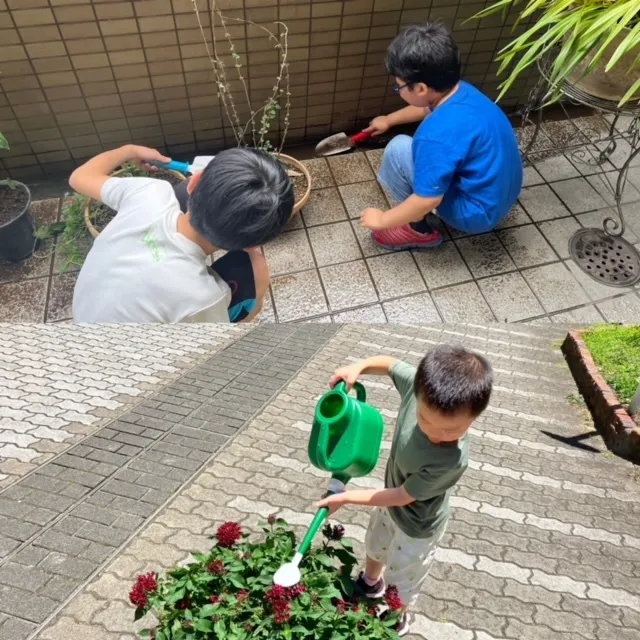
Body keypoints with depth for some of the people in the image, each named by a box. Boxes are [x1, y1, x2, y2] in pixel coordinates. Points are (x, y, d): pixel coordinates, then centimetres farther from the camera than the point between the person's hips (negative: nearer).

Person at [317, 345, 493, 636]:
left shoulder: (451, 460, -44)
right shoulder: (419, 383, -33)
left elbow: (400, 497, -29)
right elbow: (390, 363, -9)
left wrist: (345, 498, -21)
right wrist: (359, 367, -26)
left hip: (416, 524, -6)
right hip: (392, 498, 6)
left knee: (400, 580, 25)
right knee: (375, 546, 35)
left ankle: (396, 618, 58)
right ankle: (370, 583, 67)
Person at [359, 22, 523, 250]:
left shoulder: (438, 134, -32)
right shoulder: (461, 91, -3)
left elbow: (427, 201, -26)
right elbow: (426, 107, 20)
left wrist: (382, 220, -11)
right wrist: (389, 120, 35)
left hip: (477, 212, -9)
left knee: (399, 149, -13)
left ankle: (419, 230, 2)